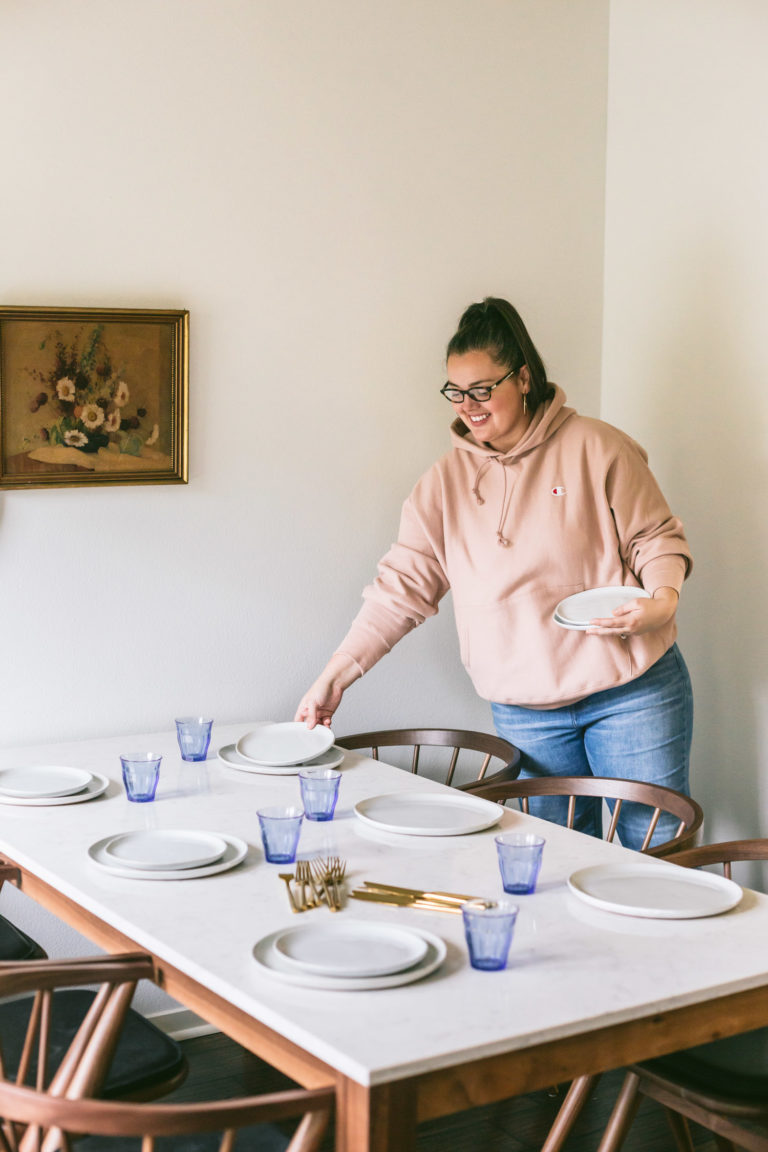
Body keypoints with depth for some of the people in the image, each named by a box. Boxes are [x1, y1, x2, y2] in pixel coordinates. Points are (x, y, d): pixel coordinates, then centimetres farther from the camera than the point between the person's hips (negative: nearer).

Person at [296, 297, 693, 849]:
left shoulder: (595, 447, -2)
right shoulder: (445, 482, 6)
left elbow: (657, 536, 3)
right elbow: (400, 589, 5)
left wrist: (662, 601, -18)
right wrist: (333, 678, -1)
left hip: (631, 690, -2)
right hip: (526, 712, 3)